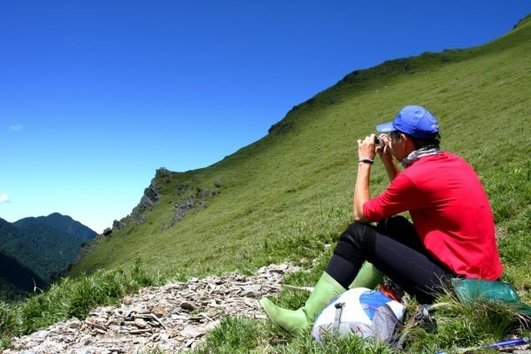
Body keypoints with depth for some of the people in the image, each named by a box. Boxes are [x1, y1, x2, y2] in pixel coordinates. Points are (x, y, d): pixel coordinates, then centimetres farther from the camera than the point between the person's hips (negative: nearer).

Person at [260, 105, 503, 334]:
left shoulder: (416, 175, -19)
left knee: (358, 234, -6)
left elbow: (361, 213, -5)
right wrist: (387, 160, 14)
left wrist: (365, 161, 4)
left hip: (454, 286, -9)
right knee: (391, 226, 18)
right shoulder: (451, 161, 6)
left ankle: (307, 318, 4)